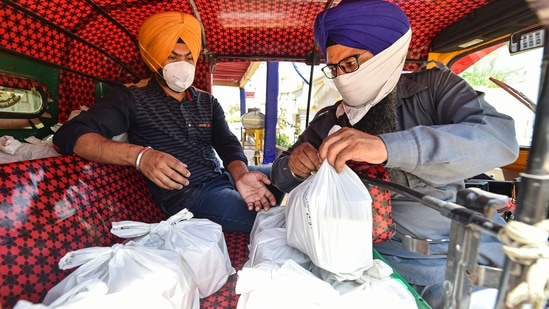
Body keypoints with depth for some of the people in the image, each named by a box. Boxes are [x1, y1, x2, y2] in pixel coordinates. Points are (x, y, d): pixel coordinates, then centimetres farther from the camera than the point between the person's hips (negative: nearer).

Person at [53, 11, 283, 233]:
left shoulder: (208, 102, 15)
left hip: (225, 179, 6)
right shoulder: (133, 98, 0)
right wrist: (138, 155, -30)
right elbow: (69, 135, -11)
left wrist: (241, 175, -20)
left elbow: (228, 146, 3)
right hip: (187, 196, -6)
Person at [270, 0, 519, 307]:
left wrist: (388, 147, -35)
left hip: (472, 244, 1)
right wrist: (293, 166, -18)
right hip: (392, 255, 0)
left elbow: (500, 138, -19)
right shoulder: (328, 121, 3)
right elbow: (282, 178, 7)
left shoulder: (434, 85, -1)